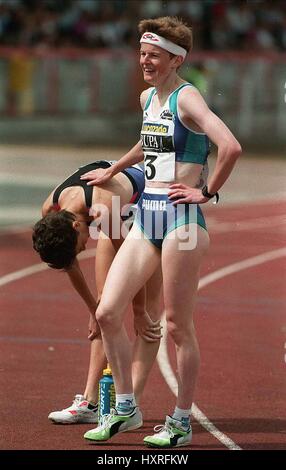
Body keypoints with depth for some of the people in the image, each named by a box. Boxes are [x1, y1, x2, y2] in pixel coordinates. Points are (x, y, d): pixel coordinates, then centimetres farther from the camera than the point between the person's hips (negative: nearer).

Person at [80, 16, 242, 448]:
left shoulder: (187, 99, -12)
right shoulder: (147, 98, 14)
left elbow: (231, 147, -26)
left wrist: (208, 192, -16)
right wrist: (112, 171, 43)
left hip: (180, 218, -8)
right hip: (146, 217, 8)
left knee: (178, 326, -1)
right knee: (107, 313, 1)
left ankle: (181, 423, 9)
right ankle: (125, 408, 13)